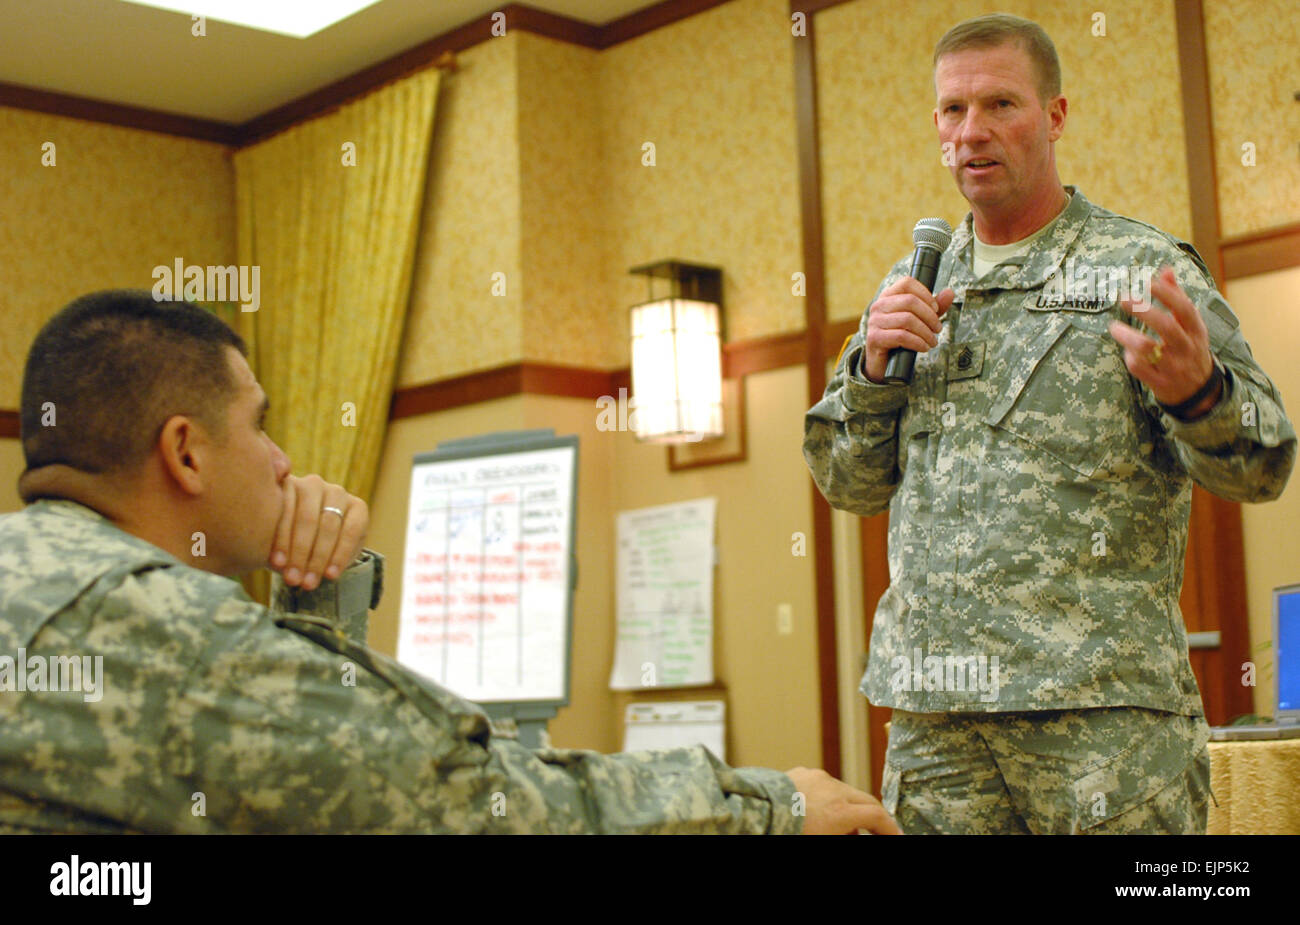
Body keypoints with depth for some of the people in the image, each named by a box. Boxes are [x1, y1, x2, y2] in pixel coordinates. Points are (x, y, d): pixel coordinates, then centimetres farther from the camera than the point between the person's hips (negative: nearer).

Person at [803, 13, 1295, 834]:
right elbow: (852, 485, 17)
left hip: (1104, 703, -4)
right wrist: (872, 367, -1)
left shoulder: (1144, 268, 3)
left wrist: (1197, 389, -26)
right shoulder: (913, 289, 17)